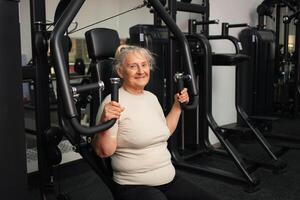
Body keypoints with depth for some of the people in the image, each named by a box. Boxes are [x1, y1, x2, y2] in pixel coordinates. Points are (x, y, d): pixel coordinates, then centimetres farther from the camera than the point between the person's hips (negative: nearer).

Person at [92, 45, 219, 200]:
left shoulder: (152, 97, 8)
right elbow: (103, 152, -17)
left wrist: (177, 106, 15)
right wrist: (105, 122, -32)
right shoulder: (113, 102, -14)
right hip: (134, 187, -7)